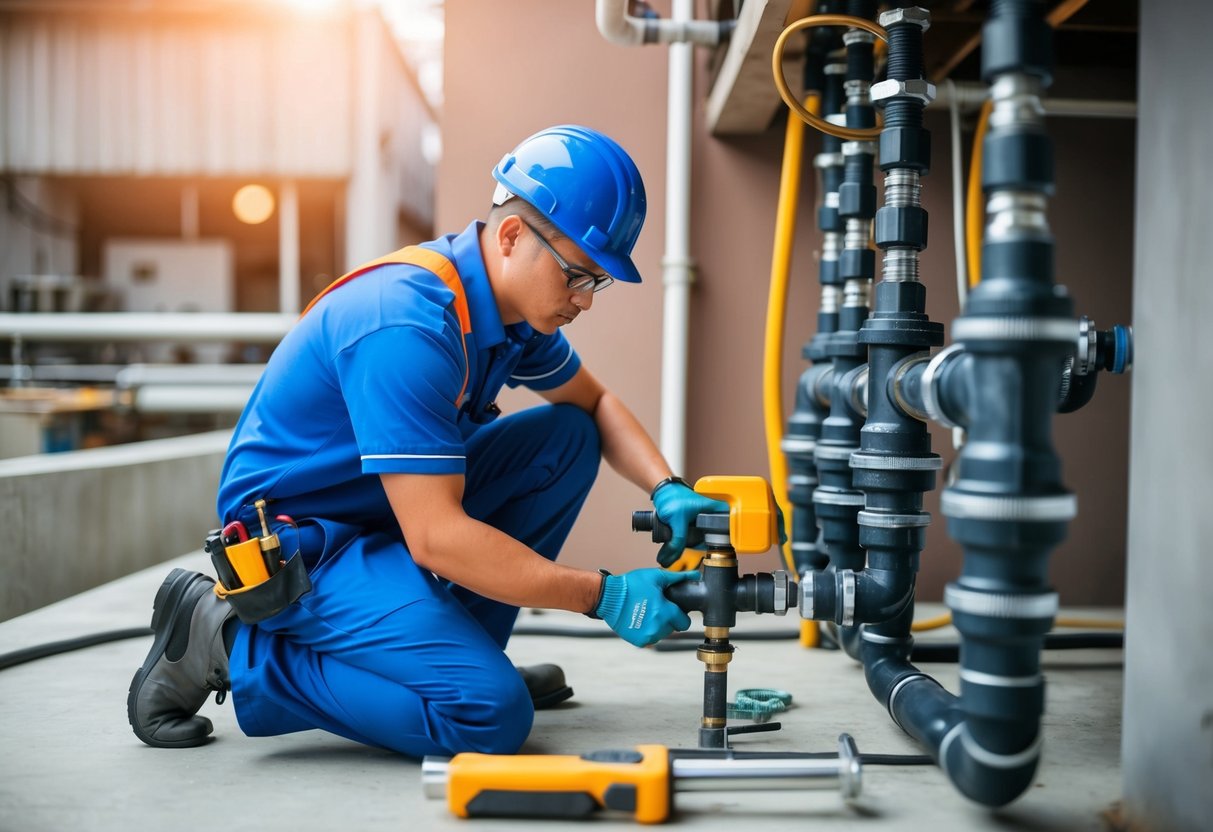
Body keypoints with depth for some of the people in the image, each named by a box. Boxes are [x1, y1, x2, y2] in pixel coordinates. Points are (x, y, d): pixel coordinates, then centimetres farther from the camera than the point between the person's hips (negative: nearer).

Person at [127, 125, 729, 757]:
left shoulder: (514, 301, 0)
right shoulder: (408, 324, -29)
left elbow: (593, 403, 16)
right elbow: (434, 537, -30)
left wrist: (666, 490, -3)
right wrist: (603, 596, -25)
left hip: (404, 505, 9)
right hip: (299, 542, -9)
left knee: (568, 438, 1)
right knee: (492, 713, -23)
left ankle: (455, 649, 7)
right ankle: (230, 644, -7)